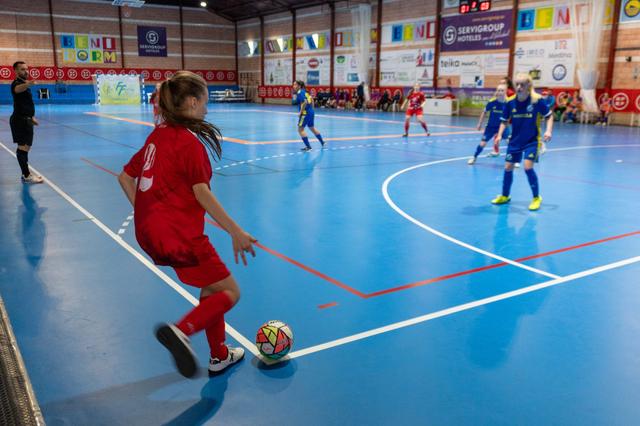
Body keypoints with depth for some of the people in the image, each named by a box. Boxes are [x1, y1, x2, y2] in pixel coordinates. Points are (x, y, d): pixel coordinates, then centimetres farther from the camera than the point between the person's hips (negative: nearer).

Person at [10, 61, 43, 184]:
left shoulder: (24, 83, 17)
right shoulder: (17, 83, -15)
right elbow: (18, 89, -42)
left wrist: (32, 117, 26)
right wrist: (27, 84, -63)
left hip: (25, 120, 10)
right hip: (20, 120, -10)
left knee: (25, 147, 16)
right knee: (23, 147, -11)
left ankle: (26, 173, 26)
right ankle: (26, 176, -11)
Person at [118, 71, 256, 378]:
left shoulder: (157, 136, 11)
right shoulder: (190, 141, -13)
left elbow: (125, 177, 16)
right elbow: (202, 194, -18)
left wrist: (146, 215, 21)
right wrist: (236, 232, -14)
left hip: (149, 231, 9)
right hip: (180, 235, -9)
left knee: (211, 288, 21)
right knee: (229, 293, 1)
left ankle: (219, 356, 30)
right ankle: (181, 331, -21)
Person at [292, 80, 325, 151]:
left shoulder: (300, 93, -14)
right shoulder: (304, 91, 13)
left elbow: (305, 102, -25)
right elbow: (312, 100, 18)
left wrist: (300, 112, -18)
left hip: (305, 113, -10)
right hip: (311, 112, 10)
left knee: (300, 129, -5)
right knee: (312, 128, 25)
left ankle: (308, 146, -8)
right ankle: (322, 142, 35)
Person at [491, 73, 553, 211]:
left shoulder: (537, 101, -15)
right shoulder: (510, 102, -8)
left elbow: (549, 116, -3)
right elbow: (505, 121, 4)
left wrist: (548, 131, -16)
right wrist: (500, 135, -9)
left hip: (532, 140, -4)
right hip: (515, 140, 4)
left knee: (528, 167, -16)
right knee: (508, 167, 7)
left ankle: (536, 197, 4)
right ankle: (505, 196, 28)